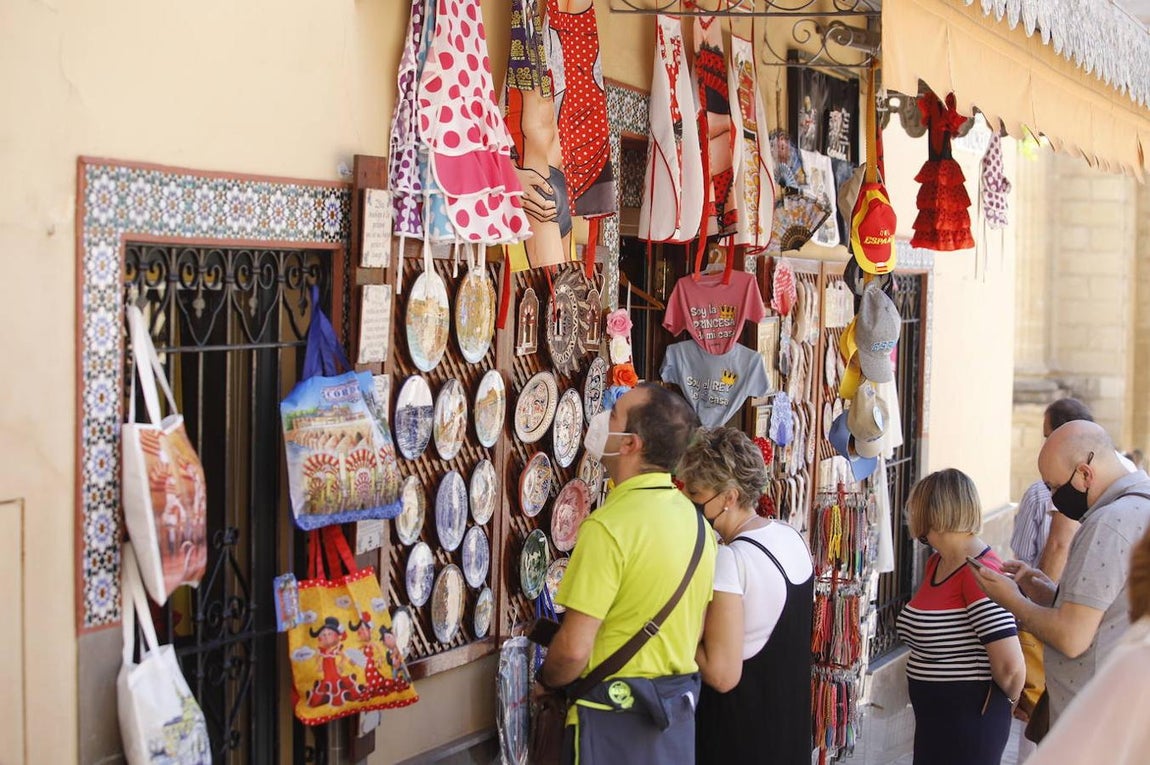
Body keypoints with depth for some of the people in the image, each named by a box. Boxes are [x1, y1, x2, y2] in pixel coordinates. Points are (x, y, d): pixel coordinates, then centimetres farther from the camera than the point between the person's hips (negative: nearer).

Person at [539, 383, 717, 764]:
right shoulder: (695, 520, 4)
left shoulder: (610, 526, -21)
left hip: (615, 711, -7)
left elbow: (574, 649, -21)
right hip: (678, 709, 7)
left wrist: (546, 681, -2)